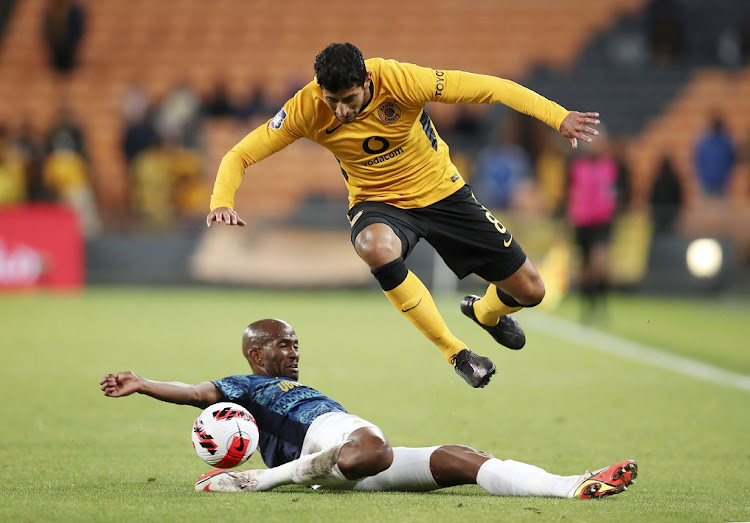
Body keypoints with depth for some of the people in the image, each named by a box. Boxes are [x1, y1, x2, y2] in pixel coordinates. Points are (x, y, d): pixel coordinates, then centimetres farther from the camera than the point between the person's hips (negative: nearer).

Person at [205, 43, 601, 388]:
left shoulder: (398, 80, -27)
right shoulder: (306, 109, -22)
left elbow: (488, 88, -25)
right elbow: (240, 155, -16)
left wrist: (558, 117, -33)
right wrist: (221, 203, -36)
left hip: (440, 191, 0)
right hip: (377, 202, 0)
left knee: (528, 291, 0)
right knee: (375, 246, -39)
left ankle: (485, 311, 40)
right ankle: (455, 353, -23)